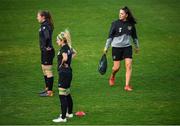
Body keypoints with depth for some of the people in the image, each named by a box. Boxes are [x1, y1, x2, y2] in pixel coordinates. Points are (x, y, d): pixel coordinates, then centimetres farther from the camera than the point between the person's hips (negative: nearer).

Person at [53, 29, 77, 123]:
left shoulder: (63, 48, -17)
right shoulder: (68, 47, 10)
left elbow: (65, 58, -34)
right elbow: (74, 53, 30)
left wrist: (62, 63, -15)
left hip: (64, 72, -10)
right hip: (69, 72, 10)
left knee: (62, 95, -8)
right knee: (67, 94, 22)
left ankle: (63, 118, -9)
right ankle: (69, 113, 34)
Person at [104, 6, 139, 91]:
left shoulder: (131, 24, 1)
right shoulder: (115, 24, -7)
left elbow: (134, 36, 16)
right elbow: (110, 36, -2)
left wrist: (137, 46, 24)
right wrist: (106, 47, -2)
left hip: (127, 47, 2)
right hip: (116, 47, -2)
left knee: (129, 66, -10)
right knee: (116, 67, 1)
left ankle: (127, 85, -7)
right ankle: (112, 76, 36)